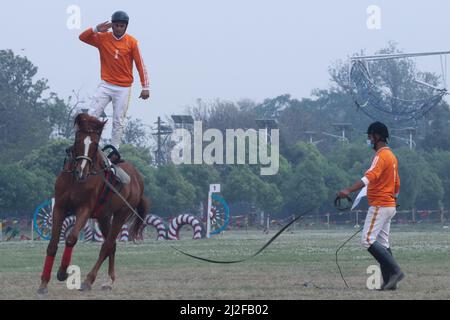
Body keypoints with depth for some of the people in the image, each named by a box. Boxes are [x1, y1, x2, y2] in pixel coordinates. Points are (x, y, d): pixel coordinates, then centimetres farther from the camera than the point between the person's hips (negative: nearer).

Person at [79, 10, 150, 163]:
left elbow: (140, 65, -4)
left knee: (118, 121, 1)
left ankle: (114, 150, 6)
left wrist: (145, 87, -8)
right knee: (92, 115, -9)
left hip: (123, 88, -1)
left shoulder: (132, 42, -3)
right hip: (106, 85, 1)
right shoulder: (102, 38, 1)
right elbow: (82, 37, -2)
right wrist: (96, 29, -19)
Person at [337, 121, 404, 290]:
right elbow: (396, 184, 25)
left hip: (379, 205, -10)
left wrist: (349, 191, -41)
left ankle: (394, 271, -18)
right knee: (382, 243, 9)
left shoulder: (381, 156, -14)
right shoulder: (392, 156, 18)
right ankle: (389, 282, 5)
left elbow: (370, 177, -31)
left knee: (368, 240, -13)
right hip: (389, 205, 10)